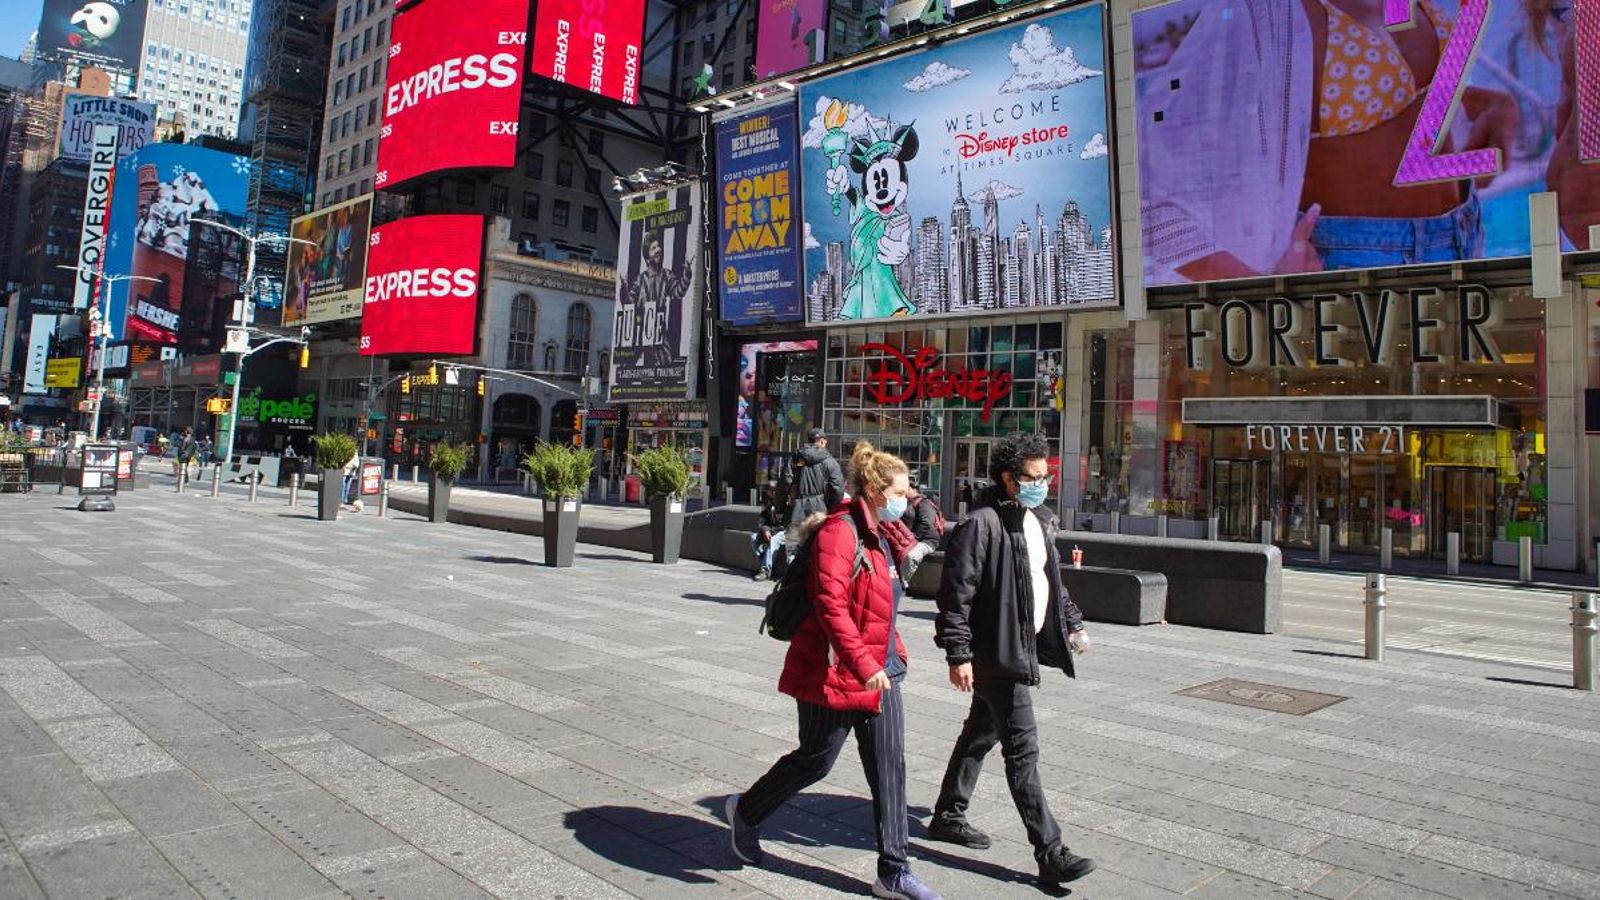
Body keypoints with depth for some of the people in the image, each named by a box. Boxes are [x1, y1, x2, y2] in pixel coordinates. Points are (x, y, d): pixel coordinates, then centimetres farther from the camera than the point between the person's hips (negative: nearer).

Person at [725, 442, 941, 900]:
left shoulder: (885, 535, 10)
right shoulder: (840, 532, -19)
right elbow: (831, 605, -26)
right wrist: (863, 665, -29)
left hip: (880, 670, 8)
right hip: (834, 672, -8)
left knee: (889, 768, 8)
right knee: (815, 760, 7)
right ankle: (745, 812, 33)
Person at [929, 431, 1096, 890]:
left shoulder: (1039, 521, 12)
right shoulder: (982, 524, -17)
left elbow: (1052, 578, 25)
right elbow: (956, 593, -19)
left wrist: (1071, 623, 17)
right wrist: (958, 654, -21)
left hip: (1024, 645, 10)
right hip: (996, 651, -10)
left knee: (981, 733, 19)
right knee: (1023, 749, -6)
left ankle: (948, 817, 33)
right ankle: (1050, 854, 0)